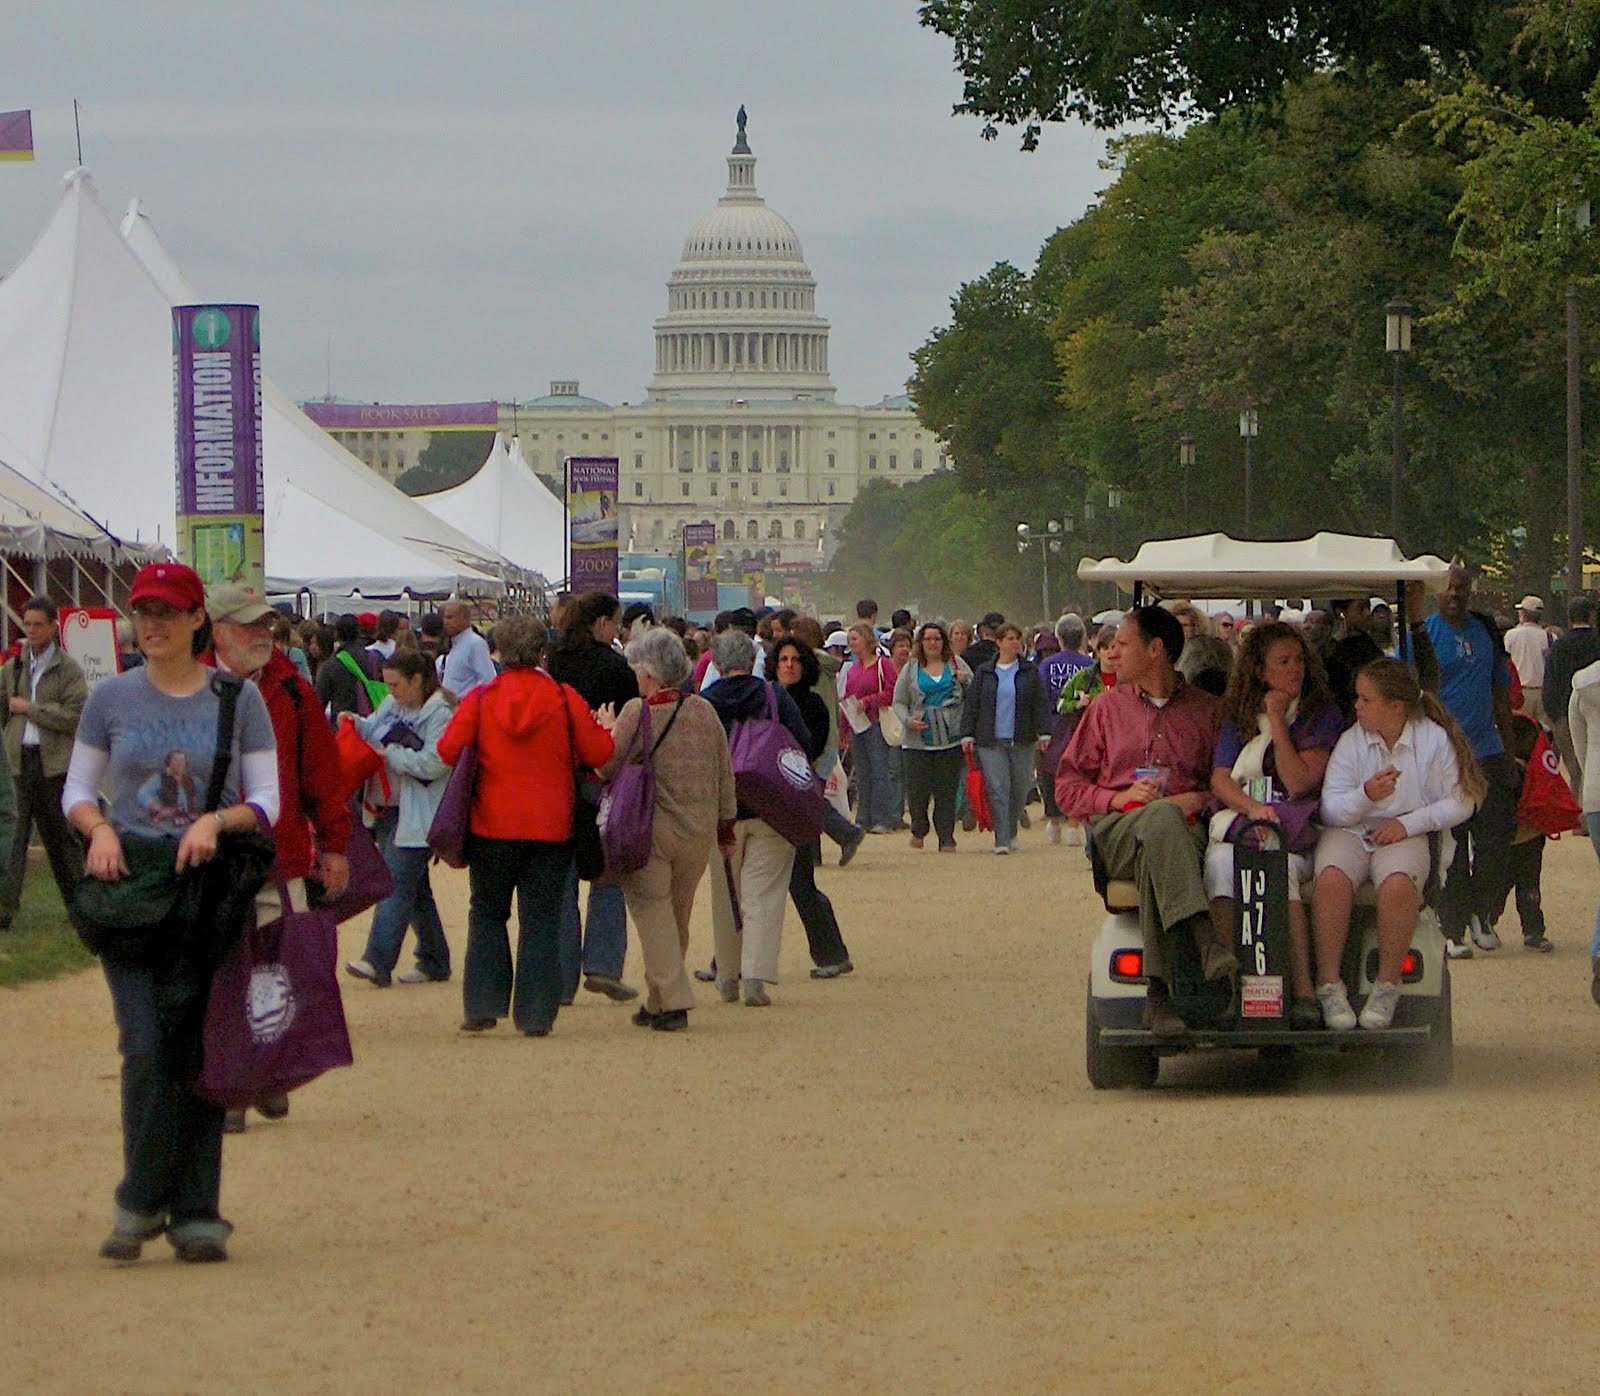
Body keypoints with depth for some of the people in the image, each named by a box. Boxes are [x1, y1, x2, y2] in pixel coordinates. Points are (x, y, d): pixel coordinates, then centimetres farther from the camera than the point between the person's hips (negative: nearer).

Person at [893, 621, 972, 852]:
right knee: (917, 788, -4)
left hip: (951, 738, 0)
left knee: (947, 791, -1)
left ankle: (946, 839, 6)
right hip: (918, 740, 0)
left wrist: (965, 682, -7)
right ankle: (919, 830, 22)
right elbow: (898, 702, 10)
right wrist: (908, 720, -9)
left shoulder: (956, 664, 10)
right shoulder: (911, 669, 9)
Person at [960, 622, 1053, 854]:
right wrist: (968, 734, 2)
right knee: (997, 788, -10)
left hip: (1022, 739, 1)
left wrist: (1044, 732, -4)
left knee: (1020, 788, 6)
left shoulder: (1030, 672, 6)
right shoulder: (983, 673, 6)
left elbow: (1041, 703, 5)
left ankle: (1011, 832, 26)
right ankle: (1002, 840, -10)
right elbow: (971, 704, 8)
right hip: (991, 741, -1)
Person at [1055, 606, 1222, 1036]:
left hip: (1187, 829, -1)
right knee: (1161, 817, -39)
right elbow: (1068, 786, 19)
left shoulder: (1206, 711, 19)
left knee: (1155, 863, -41)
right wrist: (1116, 799, -1)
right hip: (1116, 832, 1)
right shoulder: (1107, 707, 24)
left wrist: (1201, 799, -9)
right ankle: (1207, 940, -55)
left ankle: (1158, 992, -48)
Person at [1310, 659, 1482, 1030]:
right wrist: (1366, 796, -22)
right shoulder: (1352, 741, 3)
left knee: (1397, 884, -36)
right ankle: (1329, 985, -24)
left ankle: (1387, 986, -20)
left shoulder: (1433, 739, 1)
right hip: (1349, 832, 1)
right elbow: (1330, 810, -2)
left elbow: (1460, 803, 2)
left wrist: (1408, 823, -10)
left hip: (1405, 837, -1)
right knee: (1331, 879, -33)